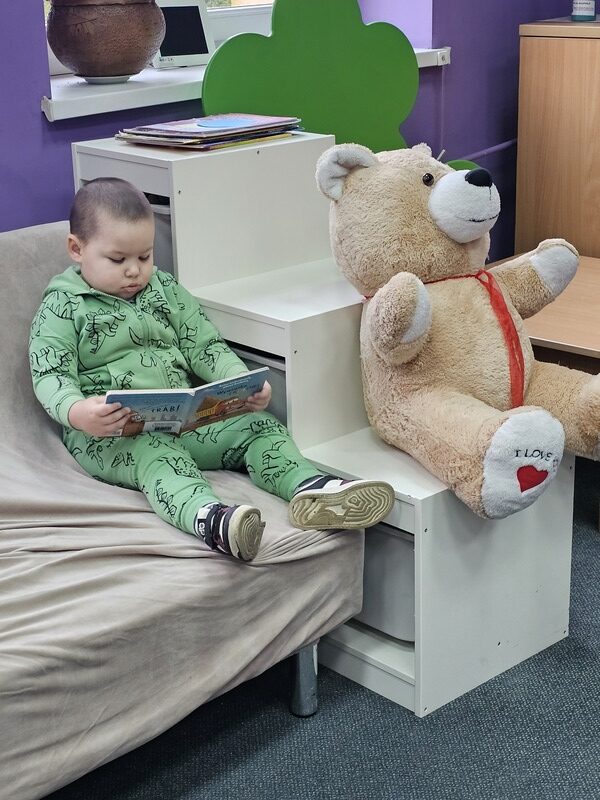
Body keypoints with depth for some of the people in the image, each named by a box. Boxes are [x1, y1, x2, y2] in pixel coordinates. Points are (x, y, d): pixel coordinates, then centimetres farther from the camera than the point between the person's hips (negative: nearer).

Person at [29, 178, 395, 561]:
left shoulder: (165, 289, 16)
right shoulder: (62, 308, 1)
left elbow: (204, 347, 13)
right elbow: (51, 376, -8)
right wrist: (76, 411, -32)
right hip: (108, 433, -6)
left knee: (260, 427, -13)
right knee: (156, 454, -37)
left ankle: (308, 487, -38)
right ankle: (209, 519, -65)